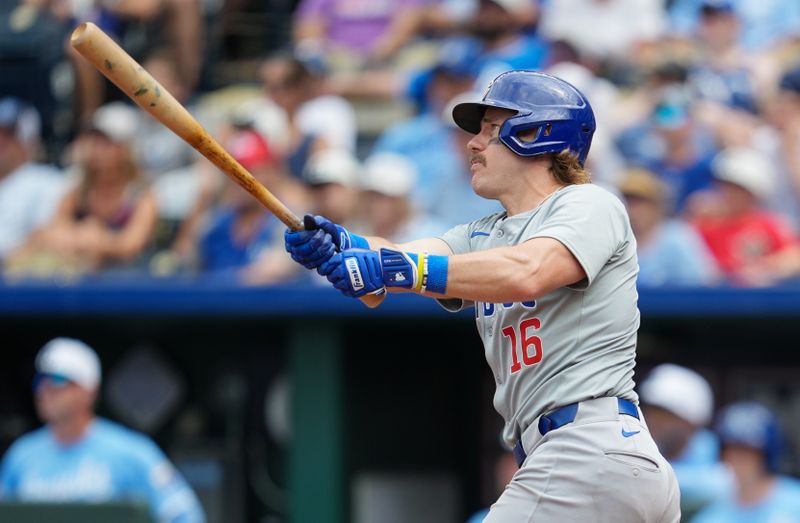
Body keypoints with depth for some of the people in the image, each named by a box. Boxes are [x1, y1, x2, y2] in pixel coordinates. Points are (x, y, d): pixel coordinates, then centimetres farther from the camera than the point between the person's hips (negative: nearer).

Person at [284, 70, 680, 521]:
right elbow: (394, 260, 4)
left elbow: (525, 273, -22)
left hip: (594, 449, -8)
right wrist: (339, 246, -19)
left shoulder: (590, 205, -1)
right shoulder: (481, 238, 23)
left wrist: (395, 268, -28)